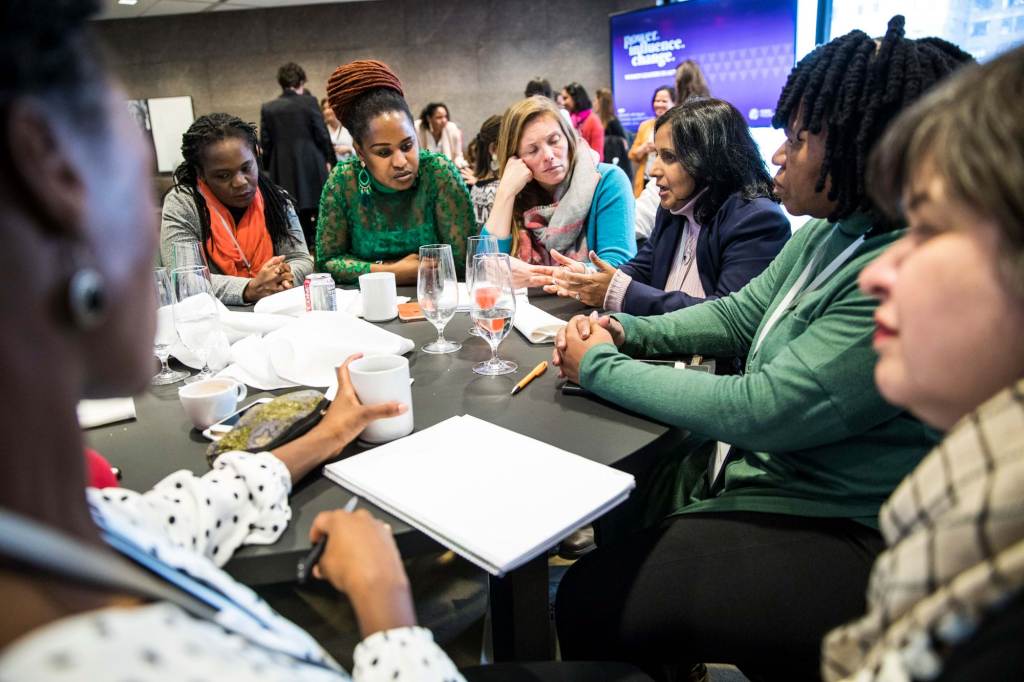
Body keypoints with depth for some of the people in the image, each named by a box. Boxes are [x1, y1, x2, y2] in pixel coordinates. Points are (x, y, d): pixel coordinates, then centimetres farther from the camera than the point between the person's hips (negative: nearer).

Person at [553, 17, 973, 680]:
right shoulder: (826, 234, 1)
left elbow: (759, 410, -27)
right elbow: (740, 313, 12)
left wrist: (602, 367, -17)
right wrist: (626, 331, -4)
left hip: (832, 529, -9)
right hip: (751, 465, 9)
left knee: (591, 601, -8)